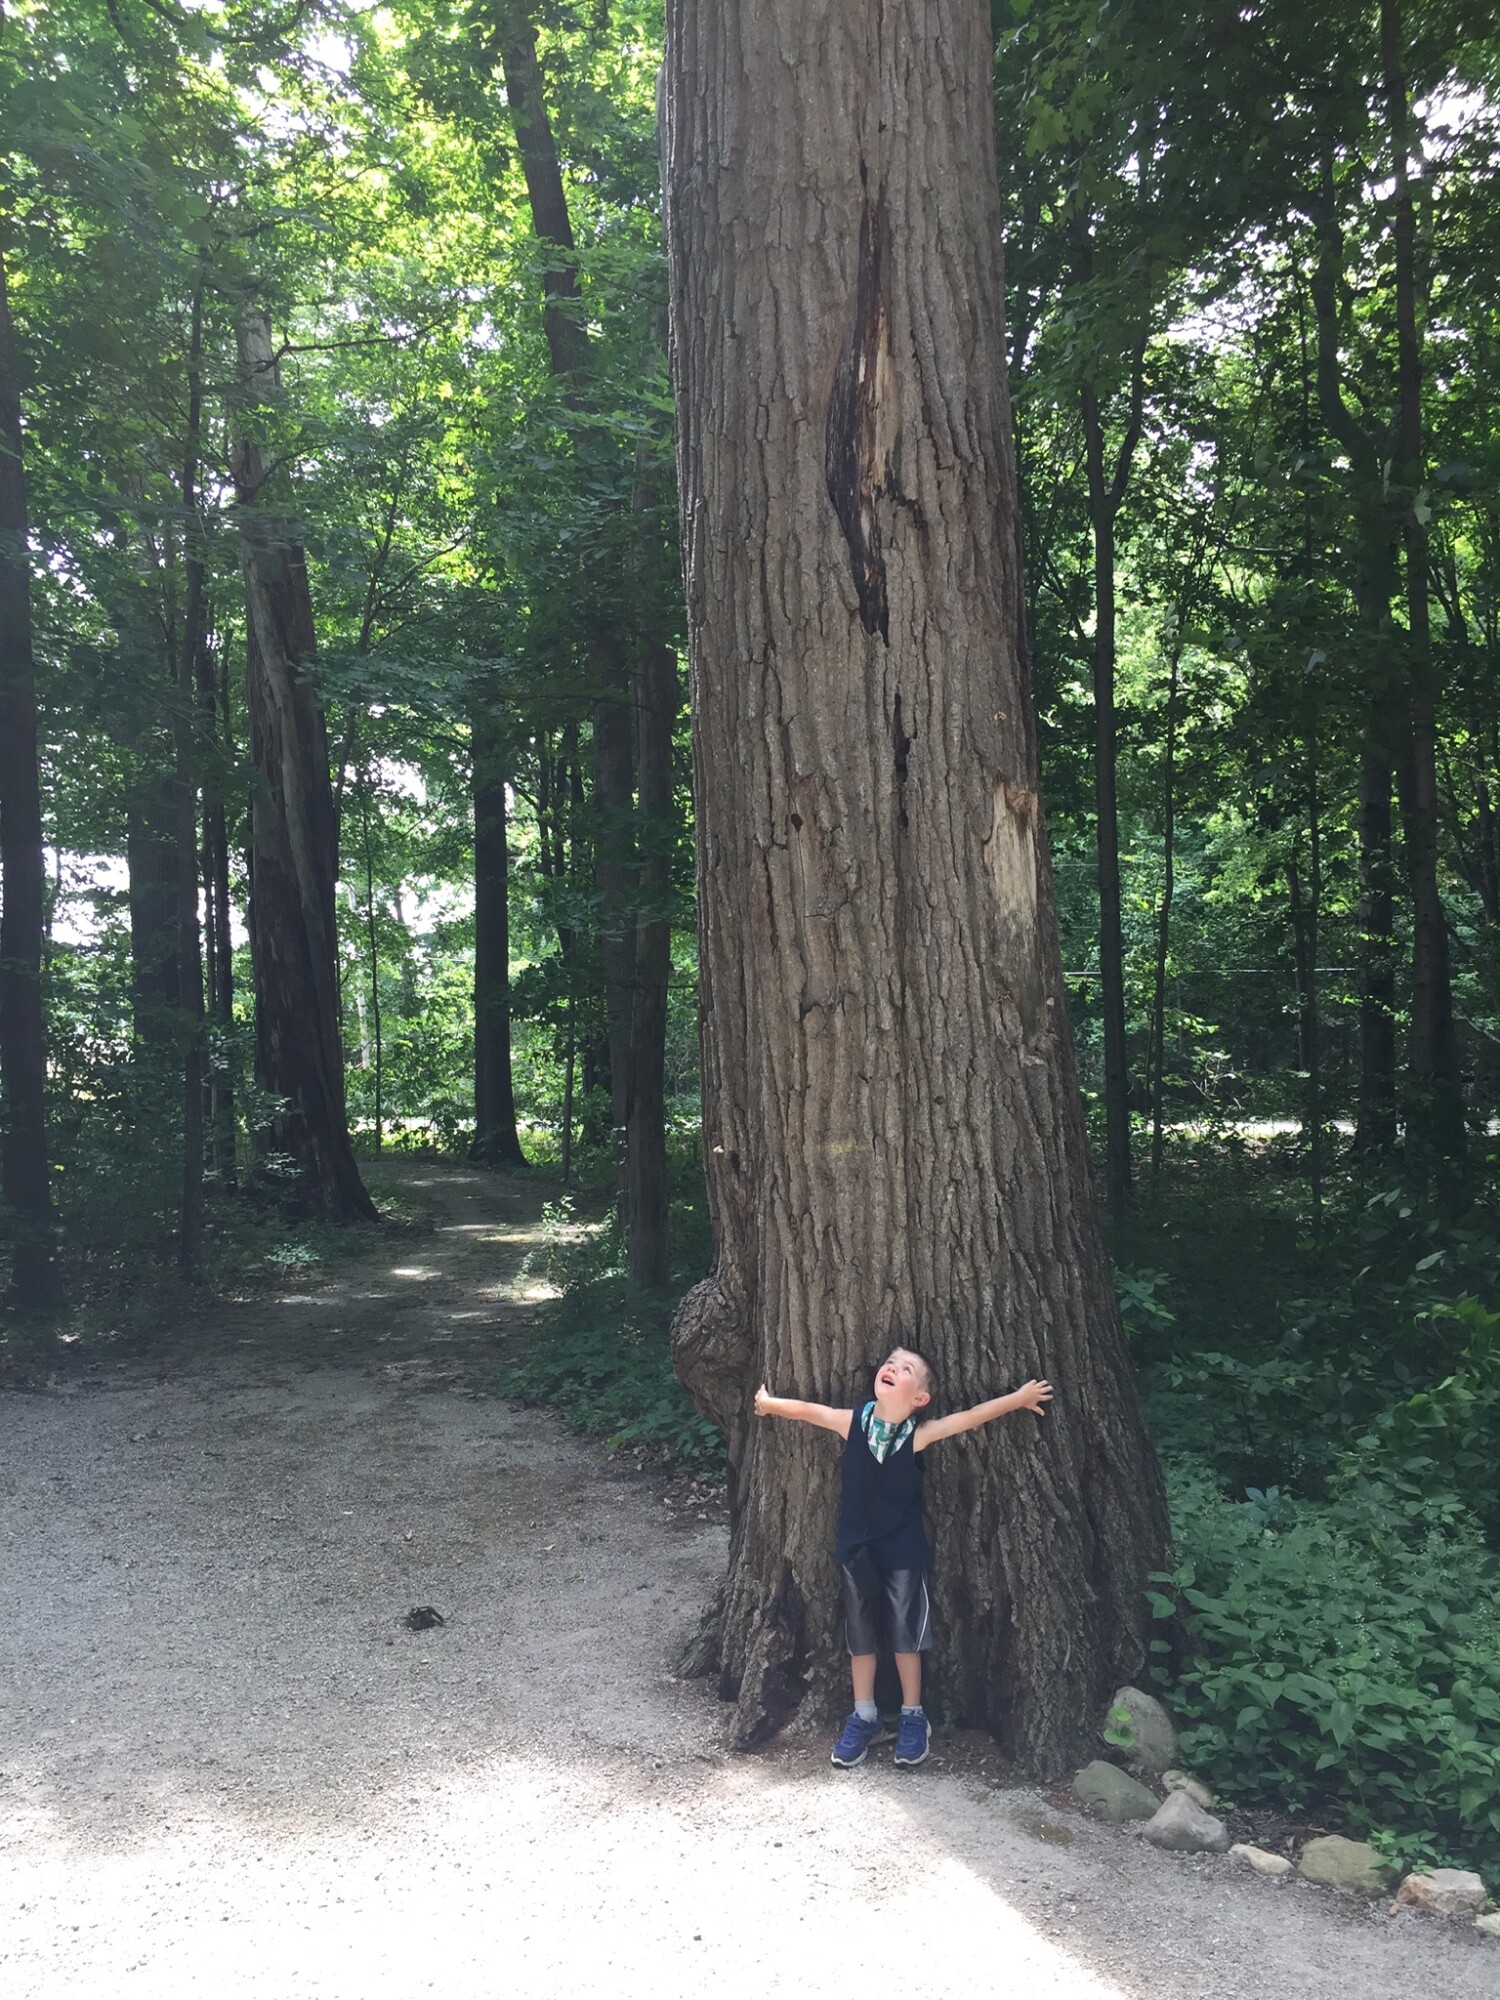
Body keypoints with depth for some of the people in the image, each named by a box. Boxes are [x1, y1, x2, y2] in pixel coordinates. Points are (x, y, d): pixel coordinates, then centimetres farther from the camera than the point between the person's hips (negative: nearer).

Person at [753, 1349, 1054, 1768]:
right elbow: (804, 1410, 1)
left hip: (903, 1549, -2)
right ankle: (863, 1717, 25)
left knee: (905, 1633, 6)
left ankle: (913, 1717, 23)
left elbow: (972, 1416, -10)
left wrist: (1019, 1398, -7)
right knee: (860, 1634, 11)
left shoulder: (919, 1434, -16)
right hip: (856, 1546, 2)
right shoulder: (851, 1421, -13)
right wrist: (768, 1403, 19)